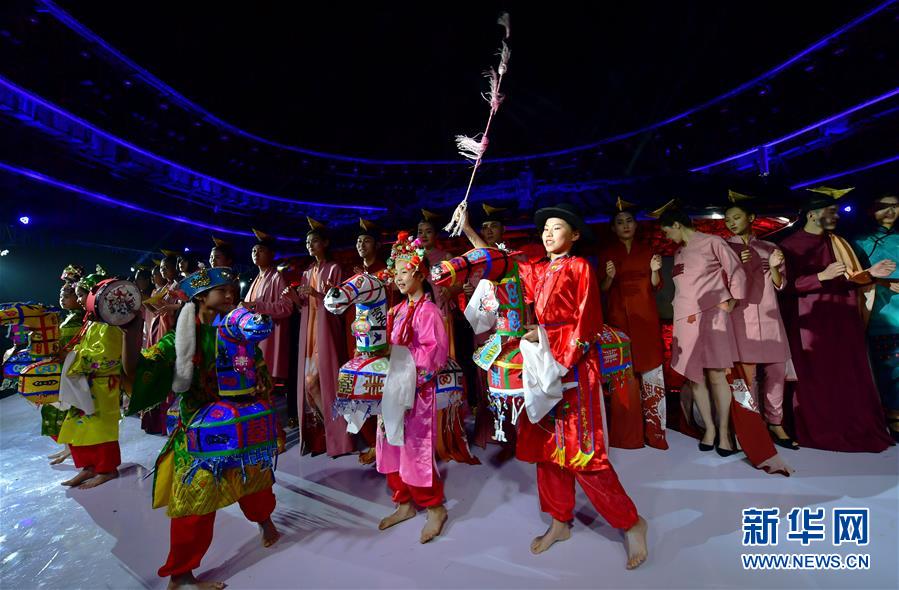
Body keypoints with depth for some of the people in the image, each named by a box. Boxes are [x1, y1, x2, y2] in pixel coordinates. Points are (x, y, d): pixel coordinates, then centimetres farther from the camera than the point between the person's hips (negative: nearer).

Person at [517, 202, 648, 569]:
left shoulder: (580, 268, -3)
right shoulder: (537, 271, 15)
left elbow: (587, 322, -10)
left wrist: (549, 342, -18)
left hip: (574, 365, -6)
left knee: (582, 450, -4)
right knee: (547, 444, 11)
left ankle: (630, 523, 18)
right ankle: (560, 521, 28)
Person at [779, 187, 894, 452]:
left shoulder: (838, 243, 13)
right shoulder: (790, 246, -7)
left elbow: (850, 280, 17)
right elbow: (787, 285, -14)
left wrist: (870, 273, 0)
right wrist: (822, 276, -23)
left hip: (842, 323, 6)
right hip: (810, 325, -6)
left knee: (848, 378, 7)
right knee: (815, 380, 0)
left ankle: (851, 430, 19)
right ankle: (817, 433, 12)